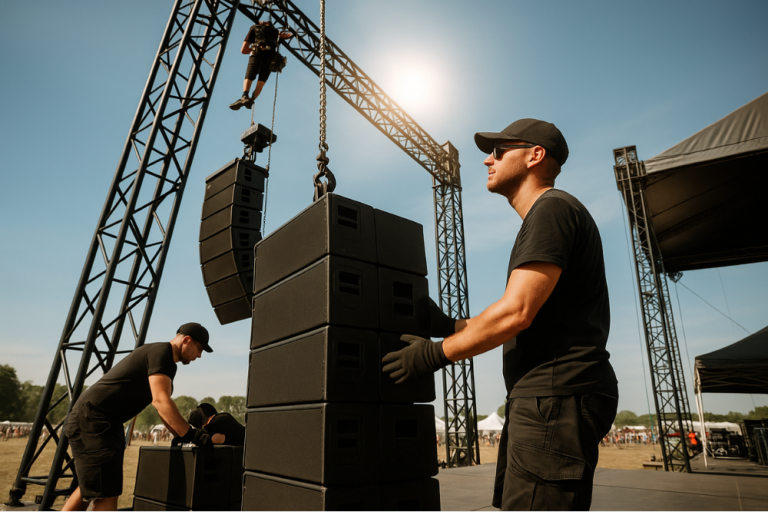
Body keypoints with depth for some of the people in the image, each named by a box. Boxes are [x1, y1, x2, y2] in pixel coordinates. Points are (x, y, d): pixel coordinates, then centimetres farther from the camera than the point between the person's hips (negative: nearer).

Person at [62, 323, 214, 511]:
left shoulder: (166, 362, 15)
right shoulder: (162, 352, -17)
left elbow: (164, 408, 21)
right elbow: (160, 401, -27)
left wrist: (184, 436, 13)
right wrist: (192, 435, -25)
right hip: (91, 418, -11)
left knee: (90, 487, 22)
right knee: (106, 494, -10)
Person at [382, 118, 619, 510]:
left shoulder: (553, 207, -9)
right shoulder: (542, 217, 23)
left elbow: (516, 313, -19)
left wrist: (436, 353, -10)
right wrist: (449, 325, 15)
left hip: (558, 395, -10)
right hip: (539, 399, 11)